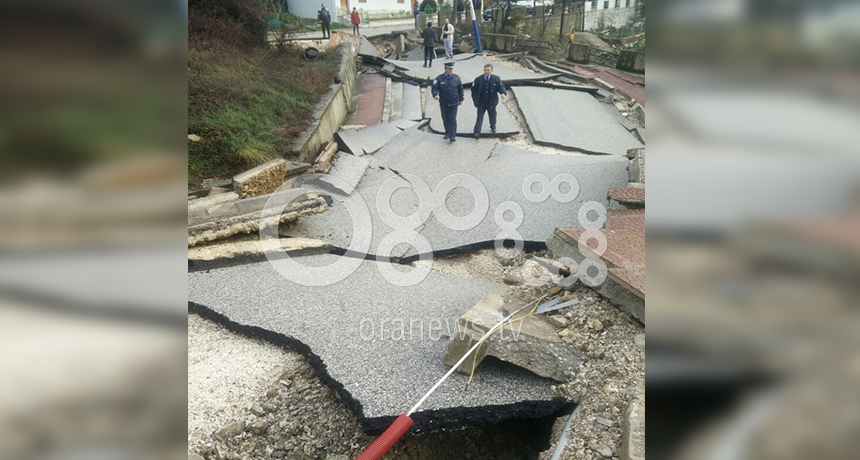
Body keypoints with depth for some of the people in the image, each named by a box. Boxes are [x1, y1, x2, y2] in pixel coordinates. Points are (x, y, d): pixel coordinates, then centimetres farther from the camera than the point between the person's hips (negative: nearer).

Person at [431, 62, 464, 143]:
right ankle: (447, 133, 30)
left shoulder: (456, 78, 0)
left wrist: (461, 99, 10)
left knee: (452, 120, -7)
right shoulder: (439, 78, -5)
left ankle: (452, 136, -7)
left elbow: (460, 89, 9)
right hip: (443, 103, 1)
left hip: (453, 103, -1)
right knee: (445, 119, 12)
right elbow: (434, 87, -12)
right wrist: (435, 94, -33)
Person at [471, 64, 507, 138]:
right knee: (479, 118, -5)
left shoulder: (496, 79, -3)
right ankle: (477, 132, -5)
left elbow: (501, 87, -9)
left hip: (491, 103, 2)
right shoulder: (478, 79, -4)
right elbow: (474, 89, 3)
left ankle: (493, 127, 45)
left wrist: (503, 93, -31)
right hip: (481, 103, -1)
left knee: (492, 116, 19)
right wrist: (475, 99, -5)